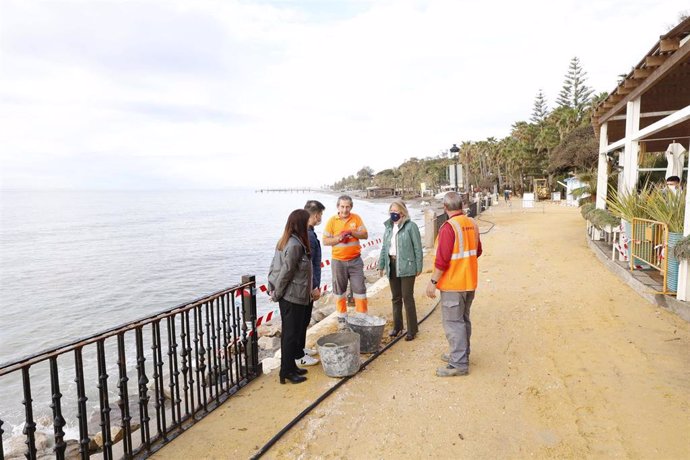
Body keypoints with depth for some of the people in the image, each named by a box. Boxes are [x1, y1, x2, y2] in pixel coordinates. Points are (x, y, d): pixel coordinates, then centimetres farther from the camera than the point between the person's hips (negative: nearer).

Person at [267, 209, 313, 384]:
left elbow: (274, 266, 10)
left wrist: (272, 289, 10)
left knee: (289, 333, 18)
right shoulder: (295, 245, -22)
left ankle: (290, 366, 31)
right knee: (291, 334, 4)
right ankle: (286, 371, 16)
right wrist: (276, 294, -10)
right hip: (293, 297, -9)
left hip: (287, 296, 9)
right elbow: (286, 272, -20)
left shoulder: (284, 241, 7)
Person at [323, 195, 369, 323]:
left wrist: (351, 232, -18)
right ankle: (342, 316, 24)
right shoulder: (332, 221, -3)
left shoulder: (356, 218, 1)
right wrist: (339, 238, -19)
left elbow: (365, 235, -3)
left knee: (360, 288, 2)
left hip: (355, 260, 1)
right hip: (338, 261, 0)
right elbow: (325, 241, -4)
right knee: (339, 290, 10)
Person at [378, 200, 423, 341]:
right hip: (392, 265, 6)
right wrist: (381, 265, 13)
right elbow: (384, 248, 15)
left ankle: (412, 330, 11)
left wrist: (419, 267, -7)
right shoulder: (389, 227, 10)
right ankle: (397, 326, 29)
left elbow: (417, 248, -7)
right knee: (396, 298, 15)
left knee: (407, 298, -1)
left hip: (406, 266, -6)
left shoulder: (411, 226, -9)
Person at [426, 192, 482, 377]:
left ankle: (459, 364, 5)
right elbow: (477, 251, 15)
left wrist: (433, 281, -15)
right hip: (469, 281, 8)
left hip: (453, 283, -8)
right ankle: (461, 354, 32)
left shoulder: (449, 227, -19)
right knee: (463, 319, 19)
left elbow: (442, 259, -22)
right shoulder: (472, 223, 4)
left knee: (453, 322, -1)